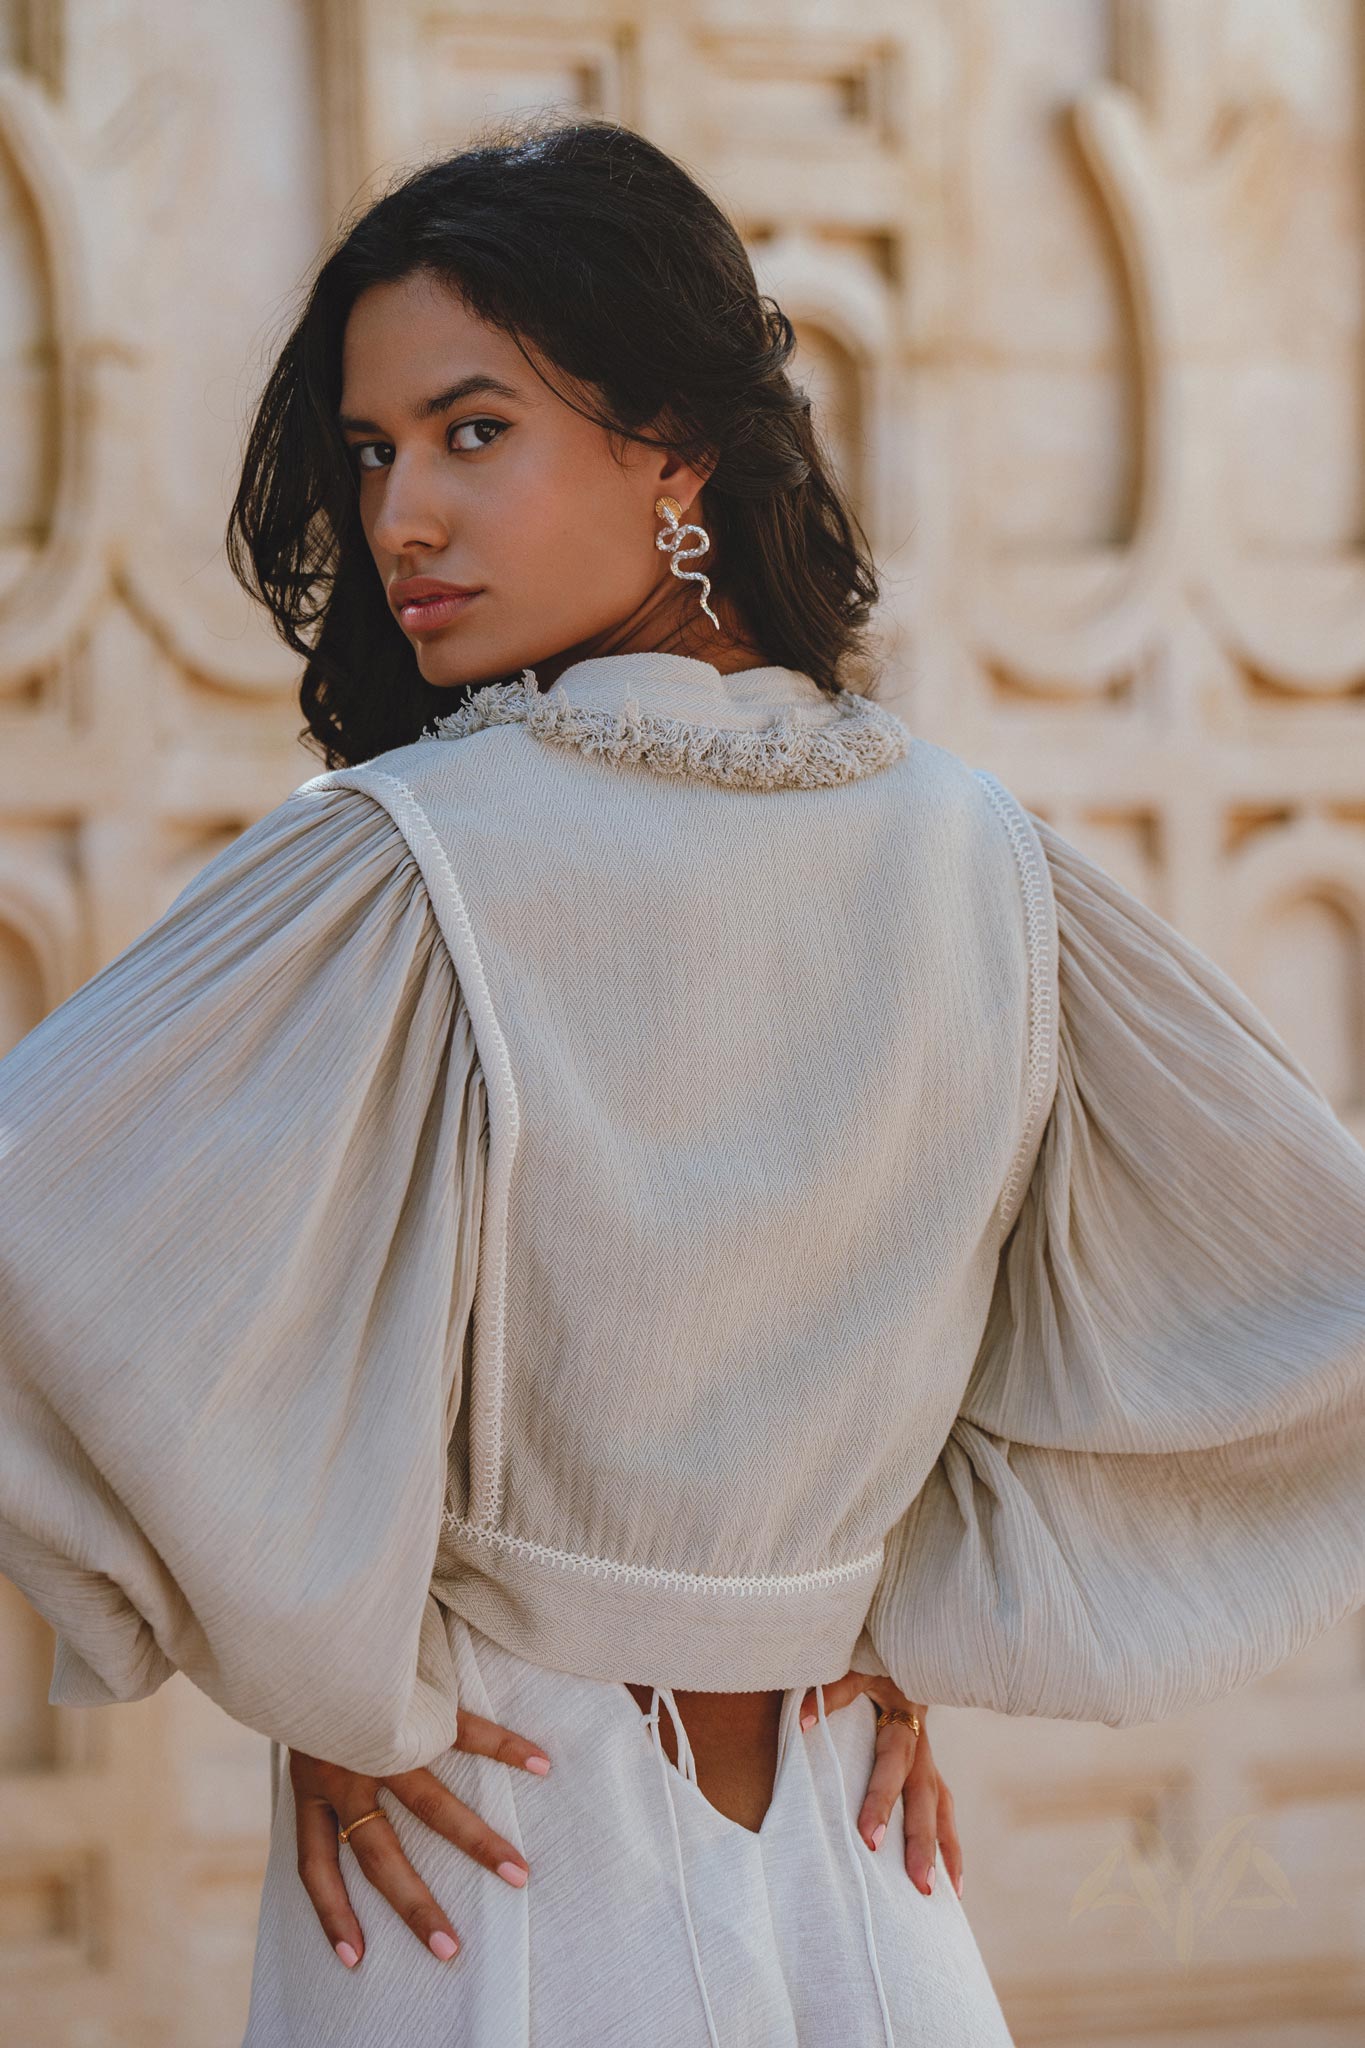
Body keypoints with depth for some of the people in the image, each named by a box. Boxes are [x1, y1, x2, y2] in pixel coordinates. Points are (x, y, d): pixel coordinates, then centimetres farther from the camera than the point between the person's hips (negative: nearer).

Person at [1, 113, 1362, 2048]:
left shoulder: (403, 863, -18)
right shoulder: (977, 854, -3)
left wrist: (333, 1681, -14)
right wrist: (921, 1627, 6)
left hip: (479, 1881, -3)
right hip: (855, 1888, 4)